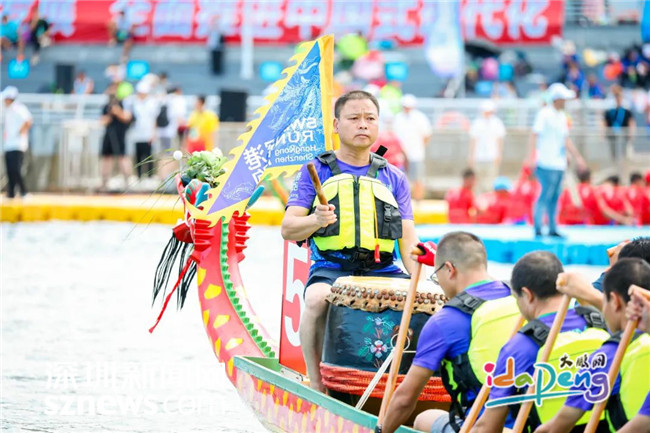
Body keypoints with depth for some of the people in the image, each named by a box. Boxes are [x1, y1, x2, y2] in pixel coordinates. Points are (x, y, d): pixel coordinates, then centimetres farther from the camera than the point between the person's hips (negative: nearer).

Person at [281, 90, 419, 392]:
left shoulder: (393, 178, 20)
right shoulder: (316, 172, 12)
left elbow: (407, 238, 13)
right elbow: (288, 229, 5)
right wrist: (316, 220, -19)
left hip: (382, 270, 2)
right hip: (330, 268, -2)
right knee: (318, 298, -37)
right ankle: (316, 382, -22)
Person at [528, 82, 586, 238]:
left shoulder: (562, 116, 17)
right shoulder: (544, 114, -7)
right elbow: (535, 135, -12)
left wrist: (578, 157, 24)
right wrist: (532, 155, -22)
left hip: (559, 163, 8)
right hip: (546, 163, -8)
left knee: (555, 195, 8)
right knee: (546, 194, -11)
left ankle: (552, 229, 13)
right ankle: (538, 229, -7)